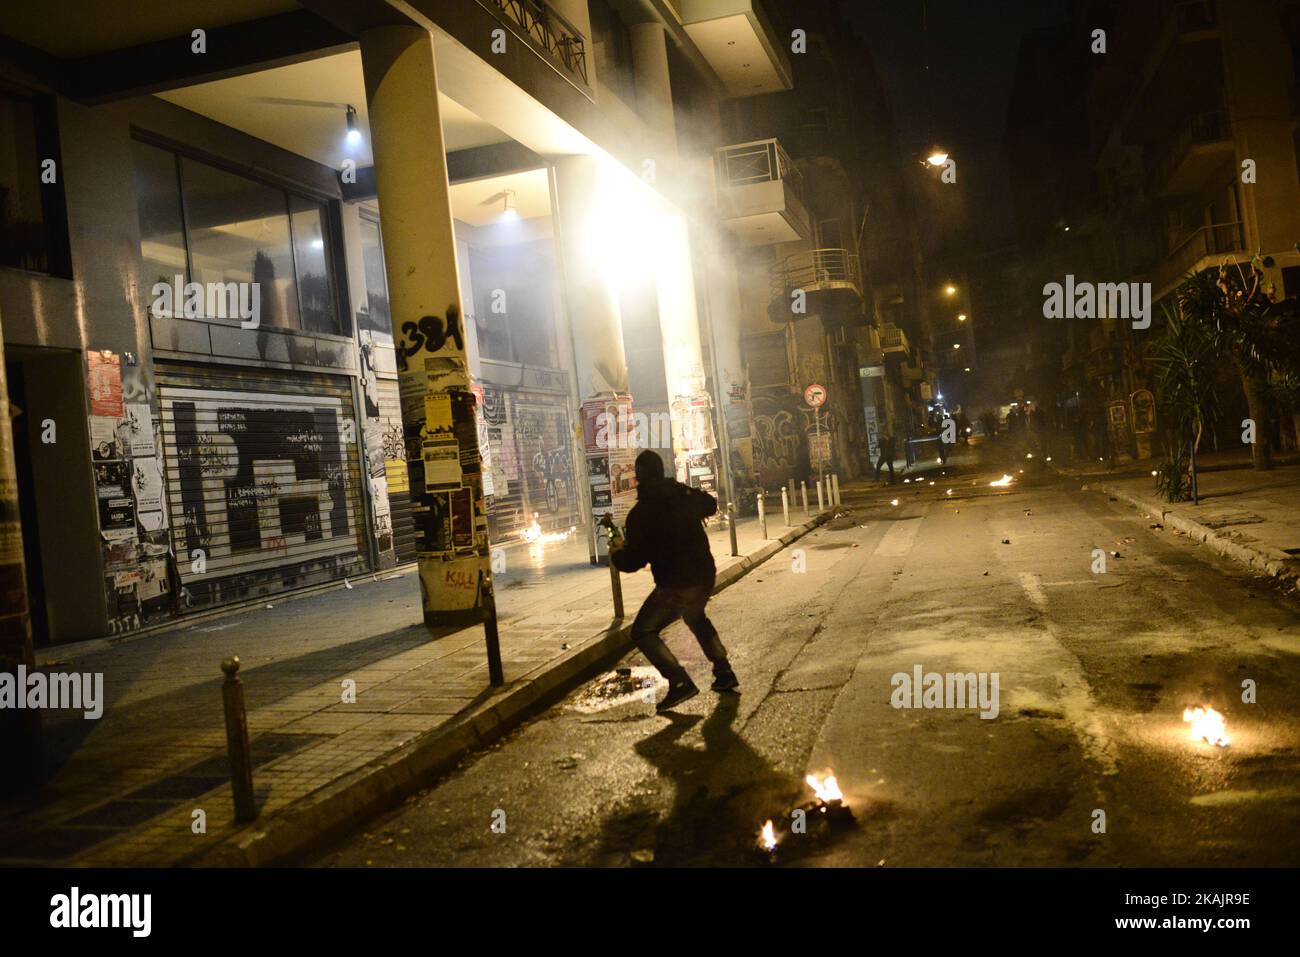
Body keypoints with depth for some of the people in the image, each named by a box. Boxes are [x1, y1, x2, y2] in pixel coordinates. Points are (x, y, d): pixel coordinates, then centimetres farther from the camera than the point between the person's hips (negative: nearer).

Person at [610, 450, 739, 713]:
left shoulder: (640, 513, -13)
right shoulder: (684, 493, 4)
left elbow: (634, 560, -13)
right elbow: (711, 505, 25)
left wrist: (616, 554, 7)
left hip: (674, 585, -7)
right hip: (705, 575, 7)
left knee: (643, 632, 5)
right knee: (696, 618, 33)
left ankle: (680, 682, -10)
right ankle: (724, 673, 30)